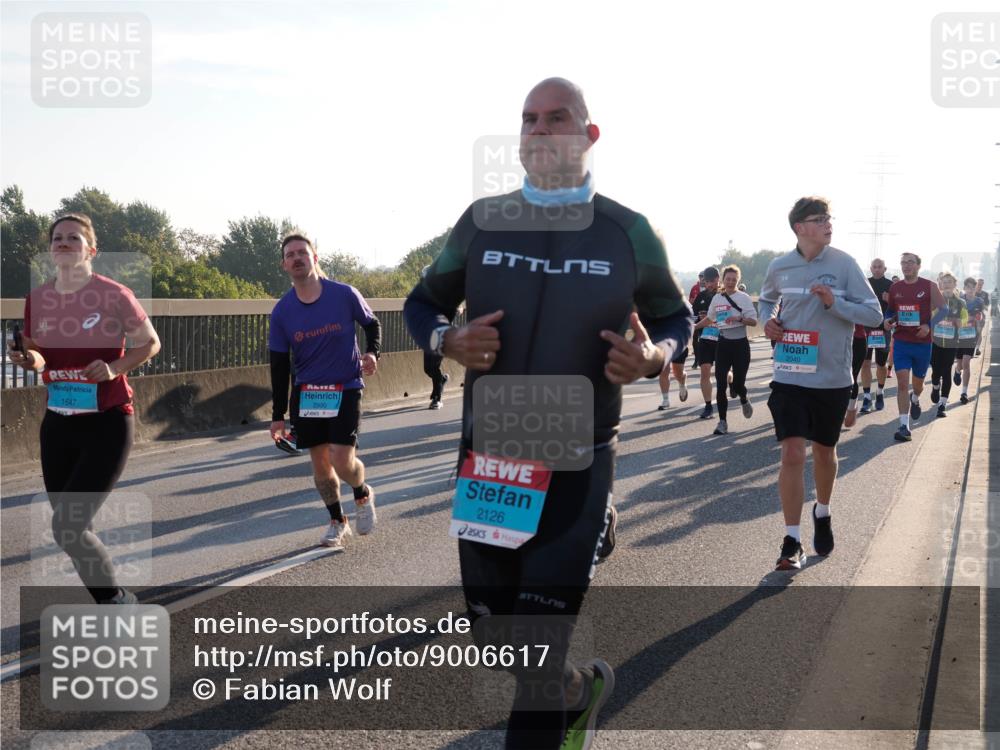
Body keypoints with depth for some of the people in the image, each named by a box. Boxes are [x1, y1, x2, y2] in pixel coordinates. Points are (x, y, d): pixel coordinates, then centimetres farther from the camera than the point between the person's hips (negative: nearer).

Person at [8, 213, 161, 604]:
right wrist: (29, 359, -8)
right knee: (72, 527, 12)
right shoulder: (37, 298, 2)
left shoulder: (114, 295, -13)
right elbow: (38, 356, 15)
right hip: (57, 424, 6)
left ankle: (116, 599, 9)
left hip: (108, 423, -6)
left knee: (67, 526, -14)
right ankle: (112, 602, 32)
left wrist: (114, 368, -18)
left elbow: (150, 344, -2)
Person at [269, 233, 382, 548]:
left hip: (346, 388, -3)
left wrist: (372, 353, -13)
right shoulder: (282, 312, -3)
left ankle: (363, 494, 22)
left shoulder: (344, 295, -10)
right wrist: (278, 415, 1)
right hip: (307, 393, 3)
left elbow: (372, 324, 8)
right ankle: (337, 522, 27)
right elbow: (279, 365, 2)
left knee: (343, 463, -13)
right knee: (320, 464, 5)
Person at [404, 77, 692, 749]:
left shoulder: (629, 232, -2)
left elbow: (675, 318, 11)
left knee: (537, 655, -7)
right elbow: (423, 303, 13)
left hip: (578, 461, -3)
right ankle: (580, 692, 45)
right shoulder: (483, 221, 2)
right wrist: (447, 340, -10)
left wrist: (655, 356, -13)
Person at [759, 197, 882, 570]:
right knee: (792, 455, -8)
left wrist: (834, 303, -22)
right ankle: (792, 542, 0)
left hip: (832, 377, 0)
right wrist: (767, 320, -3)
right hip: (790, 375, 0)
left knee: (824, 453, 16)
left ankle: (822, 513, 44)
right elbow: (766, 300, 19)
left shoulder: (844, 264, -7)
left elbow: (874, 314, -6)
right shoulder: (779, 267, -1)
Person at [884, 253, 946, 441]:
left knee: (918, 382, 15)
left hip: (922, 343, -1)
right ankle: (904, 426, -13)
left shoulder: (929, 287, -4)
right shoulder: (894, 288, 4)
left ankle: (915, 400, 52)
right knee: (902, 382, -11)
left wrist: (929, 325, -17)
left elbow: (943, 309, -2)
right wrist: (888, 320, -5)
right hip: (901, 342, 1)